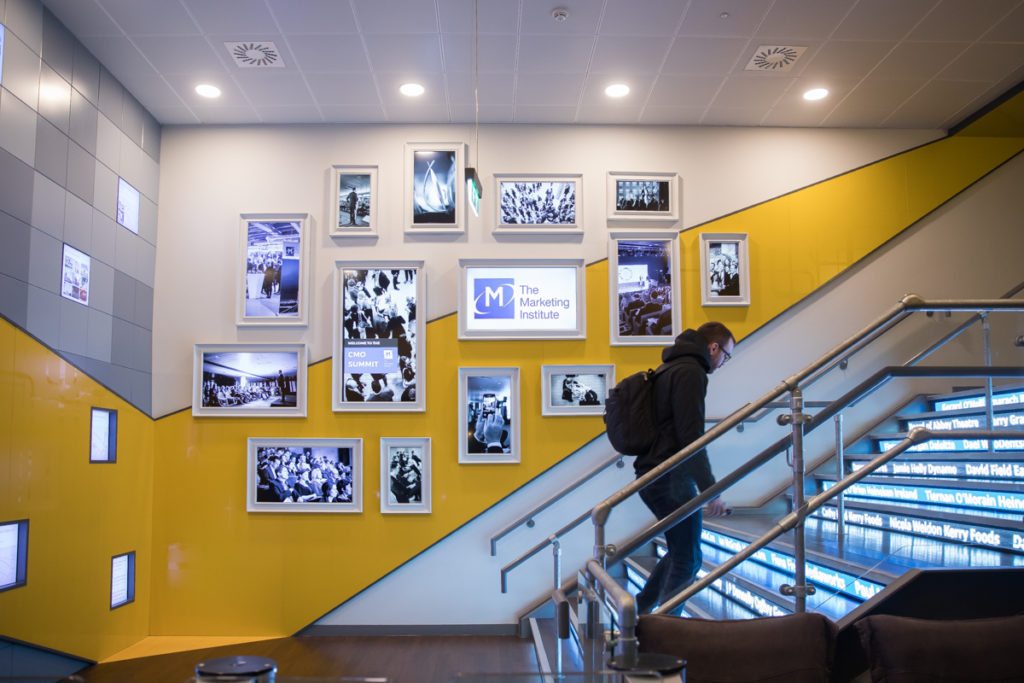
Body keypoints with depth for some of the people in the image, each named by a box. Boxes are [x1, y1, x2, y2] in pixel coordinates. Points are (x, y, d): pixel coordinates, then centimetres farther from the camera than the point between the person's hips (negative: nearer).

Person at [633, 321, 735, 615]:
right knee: (688, 560, 0)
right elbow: (691, 436, -21)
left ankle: (637, 614, 23)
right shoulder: (691, 372, -13)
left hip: (651, 476, 10)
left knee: (680, 552, 20)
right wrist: (710, 490, -21)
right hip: (671, 480, -10)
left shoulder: (669, 369, 19)